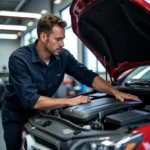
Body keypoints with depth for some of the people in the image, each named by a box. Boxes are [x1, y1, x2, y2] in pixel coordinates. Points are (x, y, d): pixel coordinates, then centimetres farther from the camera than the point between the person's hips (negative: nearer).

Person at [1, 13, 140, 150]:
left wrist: (114, 91, -23)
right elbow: (30, 100, -36)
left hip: (39, 112, 4)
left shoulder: (63, 56, -14)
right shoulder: (19, 58, -30)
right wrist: (69, 101, -35)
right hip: (15, 116, -4)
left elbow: (88, 76, -9)